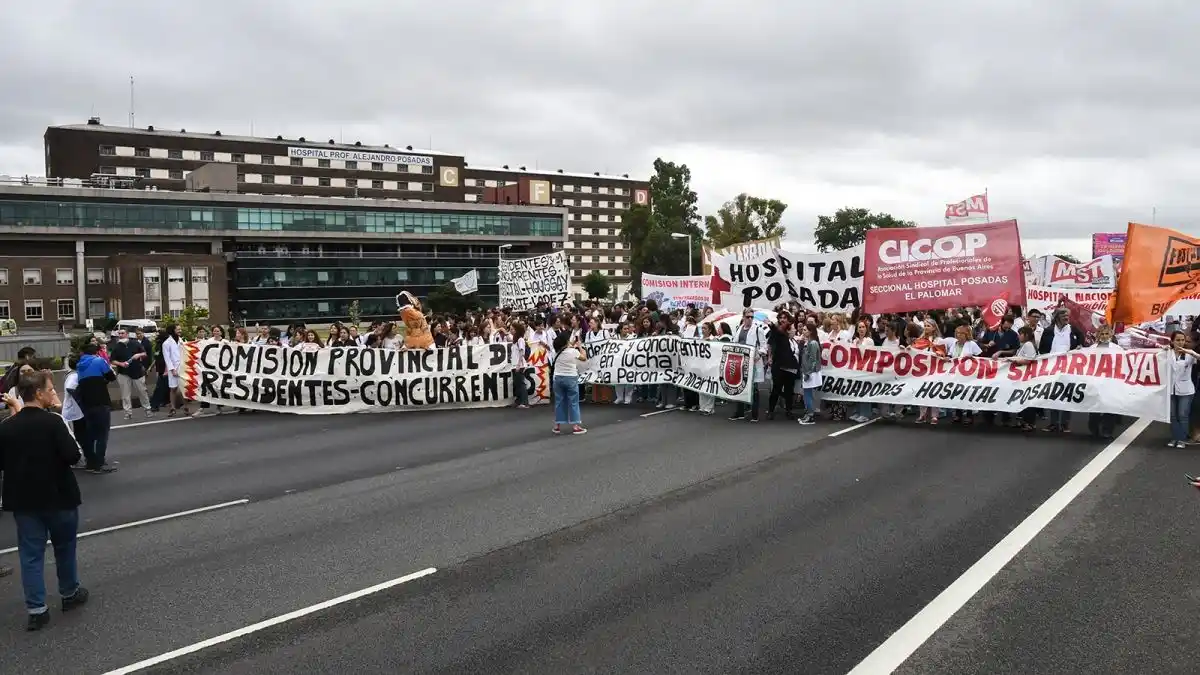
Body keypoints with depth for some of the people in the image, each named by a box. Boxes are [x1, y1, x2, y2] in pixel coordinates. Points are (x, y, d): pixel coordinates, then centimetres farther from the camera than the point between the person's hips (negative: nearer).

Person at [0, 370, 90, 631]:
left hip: (23, 499, 4)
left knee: (31, 554, 8)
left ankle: (36, 609, 9)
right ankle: (70, 593, 31)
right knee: (64, 547, 16)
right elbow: (73, 456, -20)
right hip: (58, 496, -3)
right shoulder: (52, 421, -19)